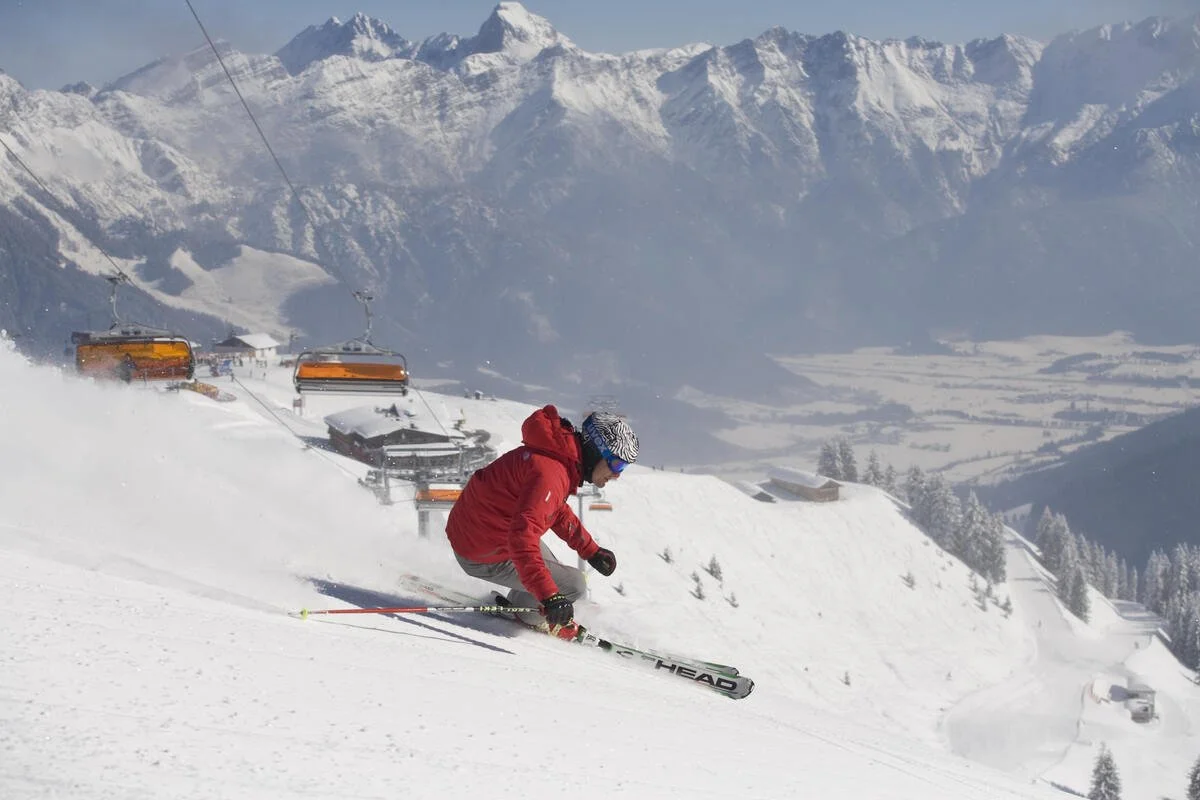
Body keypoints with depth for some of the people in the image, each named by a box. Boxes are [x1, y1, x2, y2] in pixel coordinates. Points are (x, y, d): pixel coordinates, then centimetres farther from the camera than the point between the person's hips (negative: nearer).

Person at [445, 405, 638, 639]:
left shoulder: (561, 454, 2)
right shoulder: (550, 473, -30)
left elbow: (558, 510, 22)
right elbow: (522, 538, -39)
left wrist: (590, 550, 22)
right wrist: (549, 595, -42)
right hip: (484, 557, -10)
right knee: (573, 585, -7)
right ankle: (529, 614, 16)